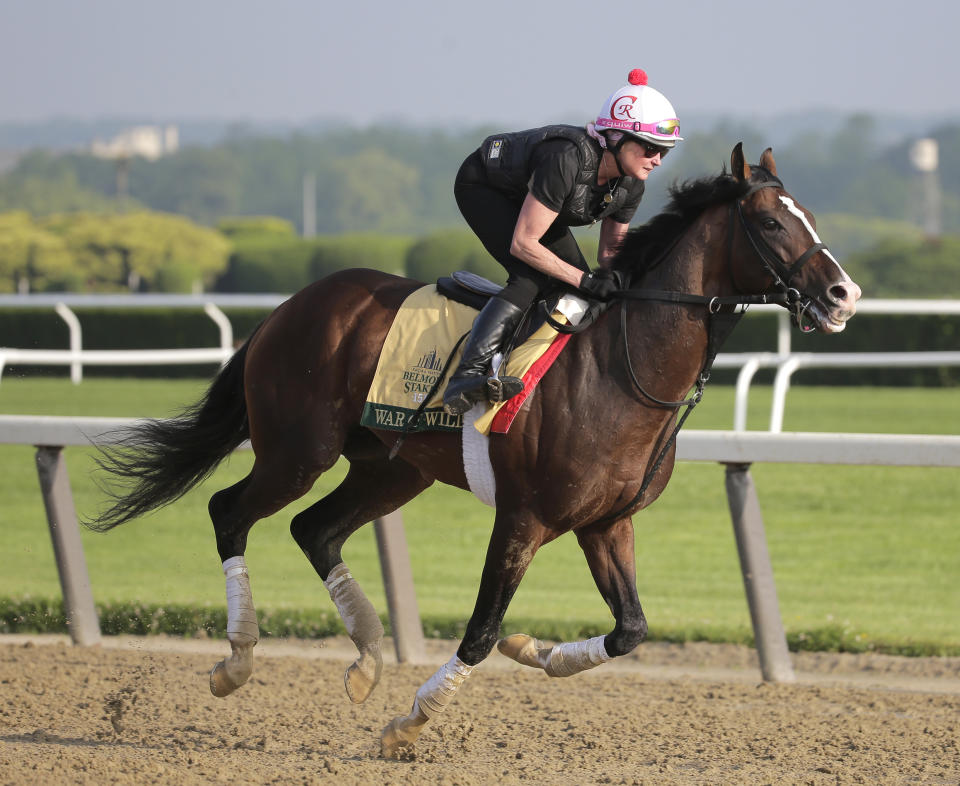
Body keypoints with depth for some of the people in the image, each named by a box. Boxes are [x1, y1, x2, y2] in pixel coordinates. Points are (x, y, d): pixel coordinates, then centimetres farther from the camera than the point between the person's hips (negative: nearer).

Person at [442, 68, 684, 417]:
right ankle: (465, 376, -39)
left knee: (584, 293, -2)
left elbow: (610, 251, 0)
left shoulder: (630, 186, -16)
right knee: (532, 277, -28)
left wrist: (617, 279, -20)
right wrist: (585, 281, -36)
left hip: (528, 196, 8)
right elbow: (523, 243, -36)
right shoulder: (569, 160, -40)